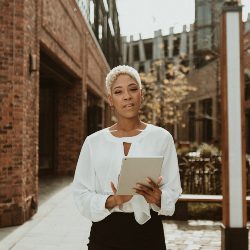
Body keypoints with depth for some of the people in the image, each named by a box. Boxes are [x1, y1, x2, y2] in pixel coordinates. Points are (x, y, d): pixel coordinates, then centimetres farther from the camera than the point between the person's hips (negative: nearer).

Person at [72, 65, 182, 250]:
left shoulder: (161, 137, -1)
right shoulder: (94, 142, 1)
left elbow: (173, 190, -1)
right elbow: (81, 194, -2)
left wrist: (158, 198, -22)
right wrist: (113, 201, -19)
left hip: (148, 232, 0)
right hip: (106, 234, 1)